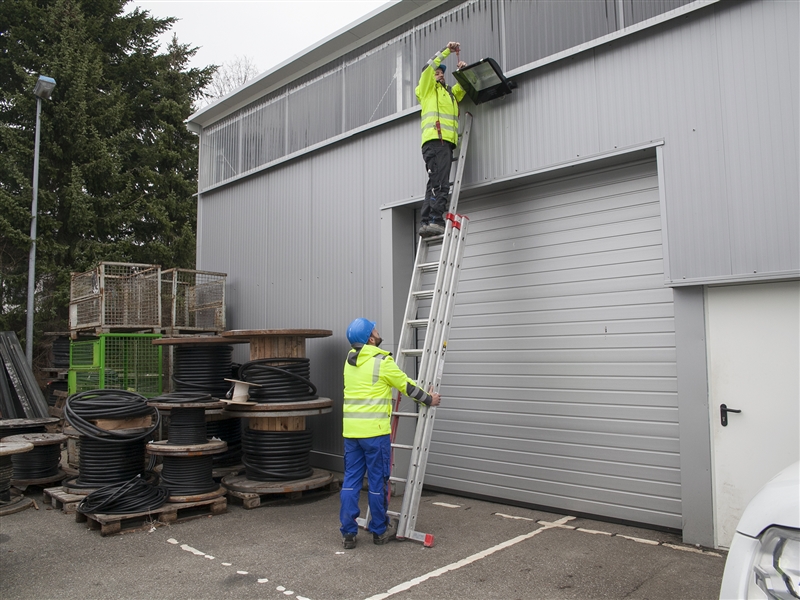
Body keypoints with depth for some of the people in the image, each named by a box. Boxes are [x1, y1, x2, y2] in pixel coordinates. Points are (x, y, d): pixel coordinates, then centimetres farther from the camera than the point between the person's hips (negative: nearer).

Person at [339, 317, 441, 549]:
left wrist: (389, 388, 39)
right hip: (374, 430, -7)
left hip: (351, 429, 7)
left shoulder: (350, 360, 11)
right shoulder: (382, 361, -11)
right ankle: (380, 531, 20)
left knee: (351, 480, 9)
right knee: (378, 481, 6)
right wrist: (429, 399, 13)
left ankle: (348, 533, 12)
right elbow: (407, 385, -1)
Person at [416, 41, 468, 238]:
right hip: (435, 140, -8)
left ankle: (426, 223, -5)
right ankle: (436, 220, -28)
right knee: (440, 183, -20)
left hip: (446, 142, 8)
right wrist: (447, 50, 4)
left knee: (435, 184, -1)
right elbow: (428, 68, 2)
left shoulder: (450, 93, 34)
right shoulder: (428, 89, 15)